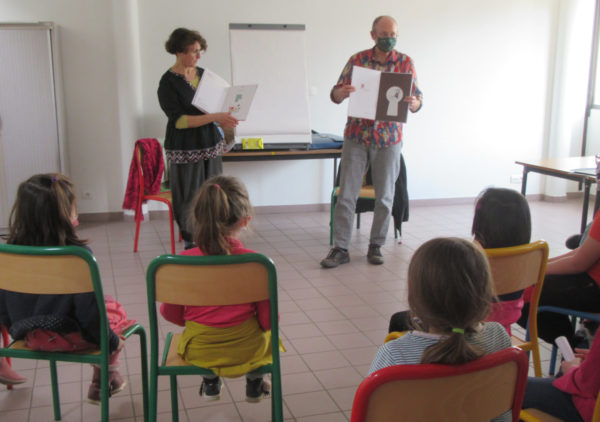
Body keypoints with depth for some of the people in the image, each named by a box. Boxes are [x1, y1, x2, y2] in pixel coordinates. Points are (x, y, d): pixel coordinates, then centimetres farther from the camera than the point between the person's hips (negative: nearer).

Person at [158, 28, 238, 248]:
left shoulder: (203, 74, 9)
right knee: (189, 200, 0)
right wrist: (214, 117, -25)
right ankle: (191, 246, 13)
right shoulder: (168, 83, -10)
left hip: (211, 146, 6)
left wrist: (224, 121, 0)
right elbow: (179, 120, -18)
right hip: (186, 150, -6)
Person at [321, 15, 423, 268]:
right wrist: (342, 92, -22)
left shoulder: (405, 63, 3)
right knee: (346, 194, -2)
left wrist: (413, 102, -22)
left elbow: (418, 101, 3)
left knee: (384, 197, 6)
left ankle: (376, 246, 21)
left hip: (388, 139, 1)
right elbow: (335, 95, 2)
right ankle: (340, 248, 5)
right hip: (356, 136, 0)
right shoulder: (357, 60, 3)